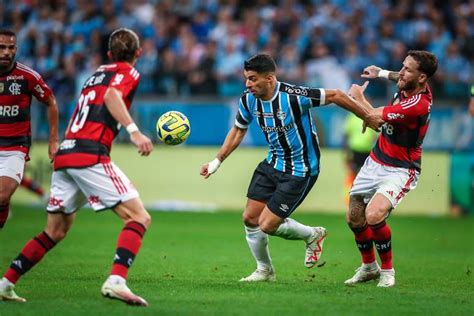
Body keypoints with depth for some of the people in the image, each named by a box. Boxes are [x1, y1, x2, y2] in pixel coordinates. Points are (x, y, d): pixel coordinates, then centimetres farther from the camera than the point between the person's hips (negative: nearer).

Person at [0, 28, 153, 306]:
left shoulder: (97, 74, 27)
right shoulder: (128, 73, 4)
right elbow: (112, 96, -18)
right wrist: (134, 131, -29)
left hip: (64, 155, 8)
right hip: (91, 155, -8)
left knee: (55, 232, 19)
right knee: (139, 217, -9)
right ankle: (116, 281, -29)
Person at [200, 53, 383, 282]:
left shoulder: (293, 96, -28)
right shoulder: (248, 100, -7)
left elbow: (335, 96, -18)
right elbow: (238, 131, 13)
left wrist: (369, 119, -9)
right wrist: (217, 161, 10)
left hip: (300, 171, -7)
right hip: (272, 164, 7)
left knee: (267, 225, -9)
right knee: (250, 218, 4)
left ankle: (312, 235, 20)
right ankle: (264, 270, 27)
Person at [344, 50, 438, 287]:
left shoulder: (418, 104, -30)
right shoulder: (407, 88, -4)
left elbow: (372, 116, -23)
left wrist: (358, 97, -5)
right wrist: (382, 73, 23)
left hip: (399, 170, -9)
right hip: (375, 161, 9)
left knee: (374, 215, -28)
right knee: (354, 218, 10)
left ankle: (387, 271, -6)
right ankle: (369, 267, 33)